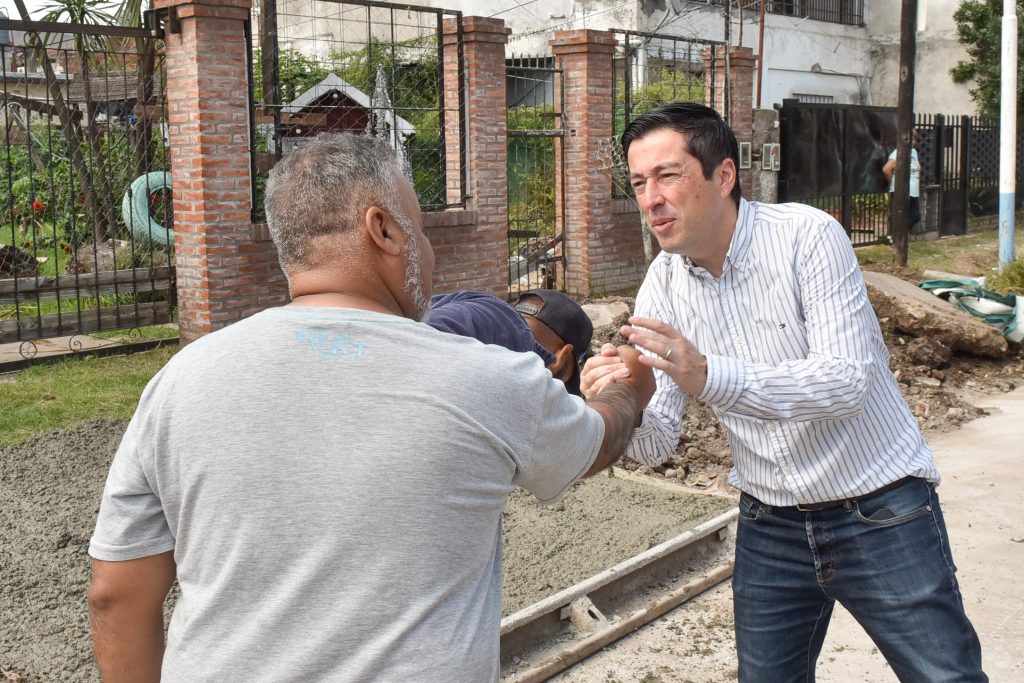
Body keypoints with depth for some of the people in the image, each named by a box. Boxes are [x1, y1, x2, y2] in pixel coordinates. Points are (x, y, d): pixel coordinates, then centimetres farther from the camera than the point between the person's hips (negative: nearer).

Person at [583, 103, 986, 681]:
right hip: (770, 525, 4)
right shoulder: (663, 284, -4)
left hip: (880, 514, -4)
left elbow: (846, 381, -29)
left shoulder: (808, 236, -18)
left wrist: (710, 377, -42)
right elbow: (657, 444, -6)